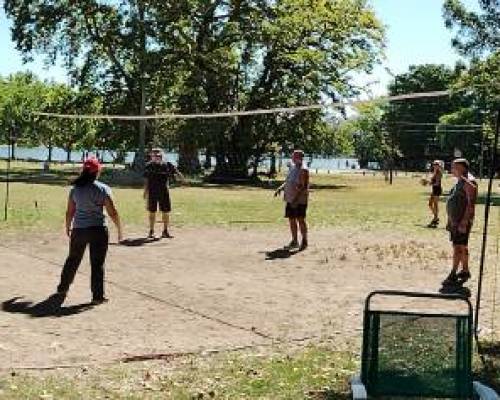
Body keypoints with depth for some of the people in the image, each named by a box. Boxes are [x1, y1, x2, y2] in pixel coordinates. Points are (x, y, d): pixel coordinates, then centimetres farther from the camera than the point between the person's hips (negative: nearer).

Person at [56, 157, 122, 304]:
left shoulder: (75, 189, 3)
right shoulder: (103, 189, -8)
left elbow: (69, 212, 9)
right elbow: (112, 213, -10)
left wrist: (68, 227, 25)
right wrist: (119, 229, 1)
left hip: (78, 230, 4)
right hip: (98, 230, -4)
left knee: (72, 260, 20)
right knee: (97, 263, 3)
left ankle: (63, 288, 34)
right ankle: (98, 296, 5)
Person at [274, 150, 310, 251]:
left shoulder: (303, 170, -13)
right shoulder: (292, 168, 14)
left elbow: (304, 186, -18)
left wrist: (296, 198, -25)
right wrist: (280, 189, 7)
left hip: (300, 200, -8)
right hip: (290, 199, 8)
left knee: (301, 220, -4)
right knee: (292, 220, 12)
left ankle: (304, 241, 6)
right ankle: (295, 241, 22)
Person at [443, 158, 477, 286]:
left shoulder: (469, 182, -14)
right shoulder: (460, 182, 16)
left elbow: (471, 203, -20)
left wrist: (464, 222, -25)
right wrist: (450, 221, 21)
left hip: (462, 221, -10)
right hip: (455, 220, 10)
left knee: (458, 247, -10)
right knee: (462, 246, 14)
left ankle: (453, 275, -10)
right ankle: (465, 271, 22)